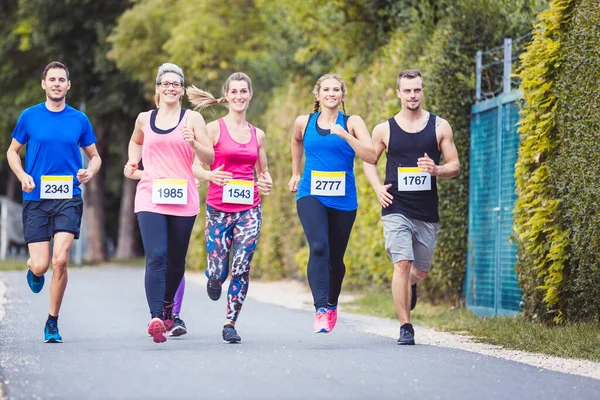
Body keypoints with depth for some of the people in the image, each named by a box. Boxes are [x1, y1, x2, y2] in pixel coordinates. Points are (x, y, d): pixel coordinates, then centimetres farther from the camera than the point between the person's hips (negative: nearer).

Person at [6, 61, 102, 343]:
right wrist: (22, 176, -5)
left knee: (60, 259, -16)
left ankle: (53, 322, 1)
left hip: (68, 198, 0)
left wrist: (89, 172, -8)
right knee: (41, 265, -6)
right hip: (36, 199, 0)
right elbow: (12, 152, 14)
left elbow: (94, 156, 16)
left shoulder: (79, 120, 6)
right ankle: (33, 269, 36)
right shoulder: (29, 117, 4)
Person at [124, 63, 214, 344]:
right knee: (156, 257, -16)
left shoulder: (192, 118, 4)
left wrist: (194, 144, -18)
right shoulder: (144, 119, 11)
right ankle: (156, 318, -25)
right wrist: (133, 162, 15)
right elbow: (135, 142, 33)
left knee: (176, 262, 10)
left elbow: (210, 158, 1)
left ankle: (167, 305, 37)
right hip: (150, 199, 0)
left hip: (183, 200, 0)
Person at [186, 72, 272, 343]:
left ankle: (230, 324, 5)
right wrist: (210, 175, -23)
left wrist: (266, 183, -2)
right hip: (219, 208, -2)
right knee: (218, 273, -5)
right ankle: (213, 281, 33)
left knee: (241, 267, -8)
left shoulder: (258, 135, 11)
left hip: (249, 210, 2)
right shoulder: (214, 128, 0)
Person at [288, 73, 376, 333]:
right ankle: (320, 310, -29)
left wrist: (345, 136, -22)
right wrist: (295, 173, 30)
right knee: (318, 247, -23)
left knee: (335, 257, 10)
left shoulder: (352, 123, -1)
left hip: (343, 199, 0)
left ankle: (332, 304, 37)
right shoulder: (304, 122, 6)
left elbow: (371, 157, -12)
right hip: (311, 196, 0)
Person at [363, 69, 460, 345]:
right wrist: (377, 188, -4)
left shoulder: (440, 126, 3)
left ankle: (410, 285, 51)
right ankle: (405, 327, -8)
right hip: (396, 209, -2)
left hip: (427, 212, 2)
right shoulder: (384, 129, 2)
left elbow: (455, 166, 5)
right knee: (402, 263, -16)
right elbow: (369, 162, 15)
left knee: (421, 270, 14)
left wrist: (436, 170, -17)